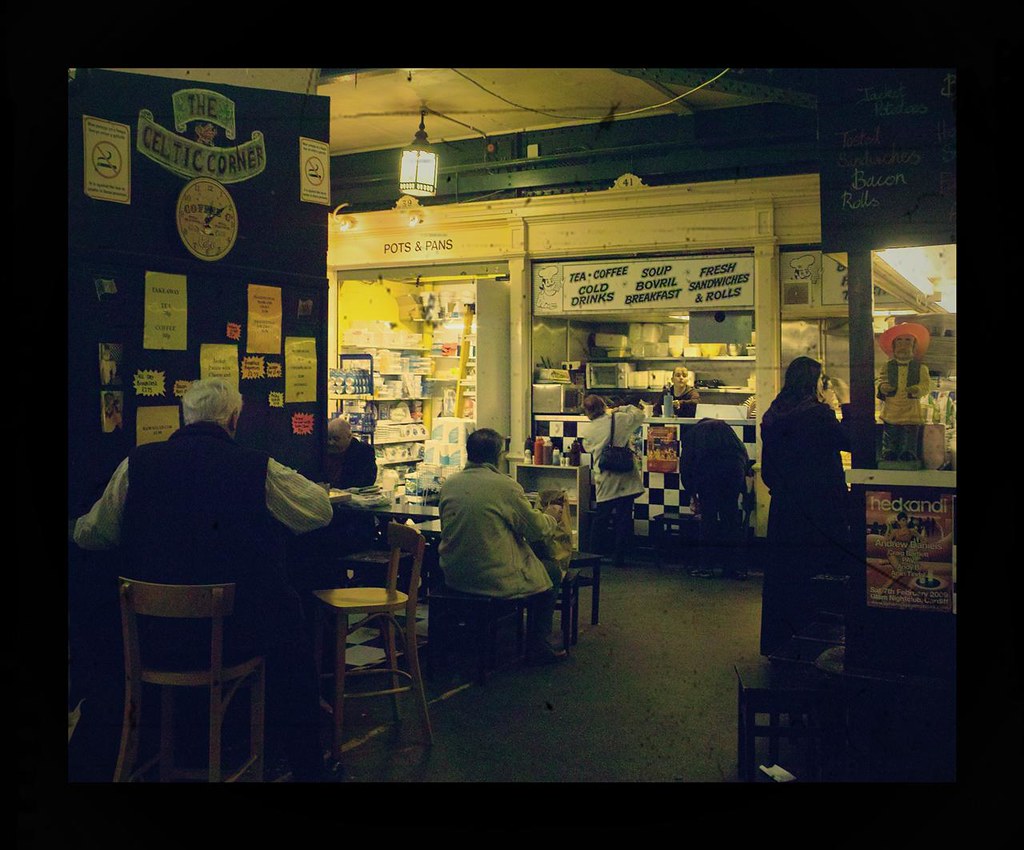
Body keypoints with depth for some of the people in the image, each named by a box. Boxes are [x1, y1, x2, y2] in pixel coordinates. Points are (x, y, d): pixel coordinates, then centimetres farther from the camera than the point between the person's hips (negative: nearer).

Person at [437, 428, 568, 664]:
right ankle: (538, 648, 24)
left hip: (453, 574, 7)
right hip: (494, 578, -7)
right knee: (549, 575, 19)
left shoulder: (449, 483, 0)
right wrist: (551, 517, 16)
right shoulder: (506, 486, -17)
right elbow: (538, 530, -8)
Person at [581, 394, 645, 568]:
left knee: (602, 518, 13)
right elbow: (639, 414, 9)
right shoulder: (620, 419, -8)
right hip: (625, 479, -1)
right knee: (624, 518, 6)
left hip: (604, 482, 1)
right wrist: (619, 409, 14)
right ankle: (618, 556, 7)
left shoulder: (588, 430, -3)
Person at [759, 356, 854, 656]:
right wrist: (846, 404, 6)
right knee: (818, 575, 6)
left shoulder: (772, 417, 4)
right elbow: (847, 442, -2)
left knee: (782, 573, 13)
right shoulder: (819, 413, -15)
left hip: (783, 507, 6)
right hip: (821, 506, -6)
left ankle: (777, 641, 22)